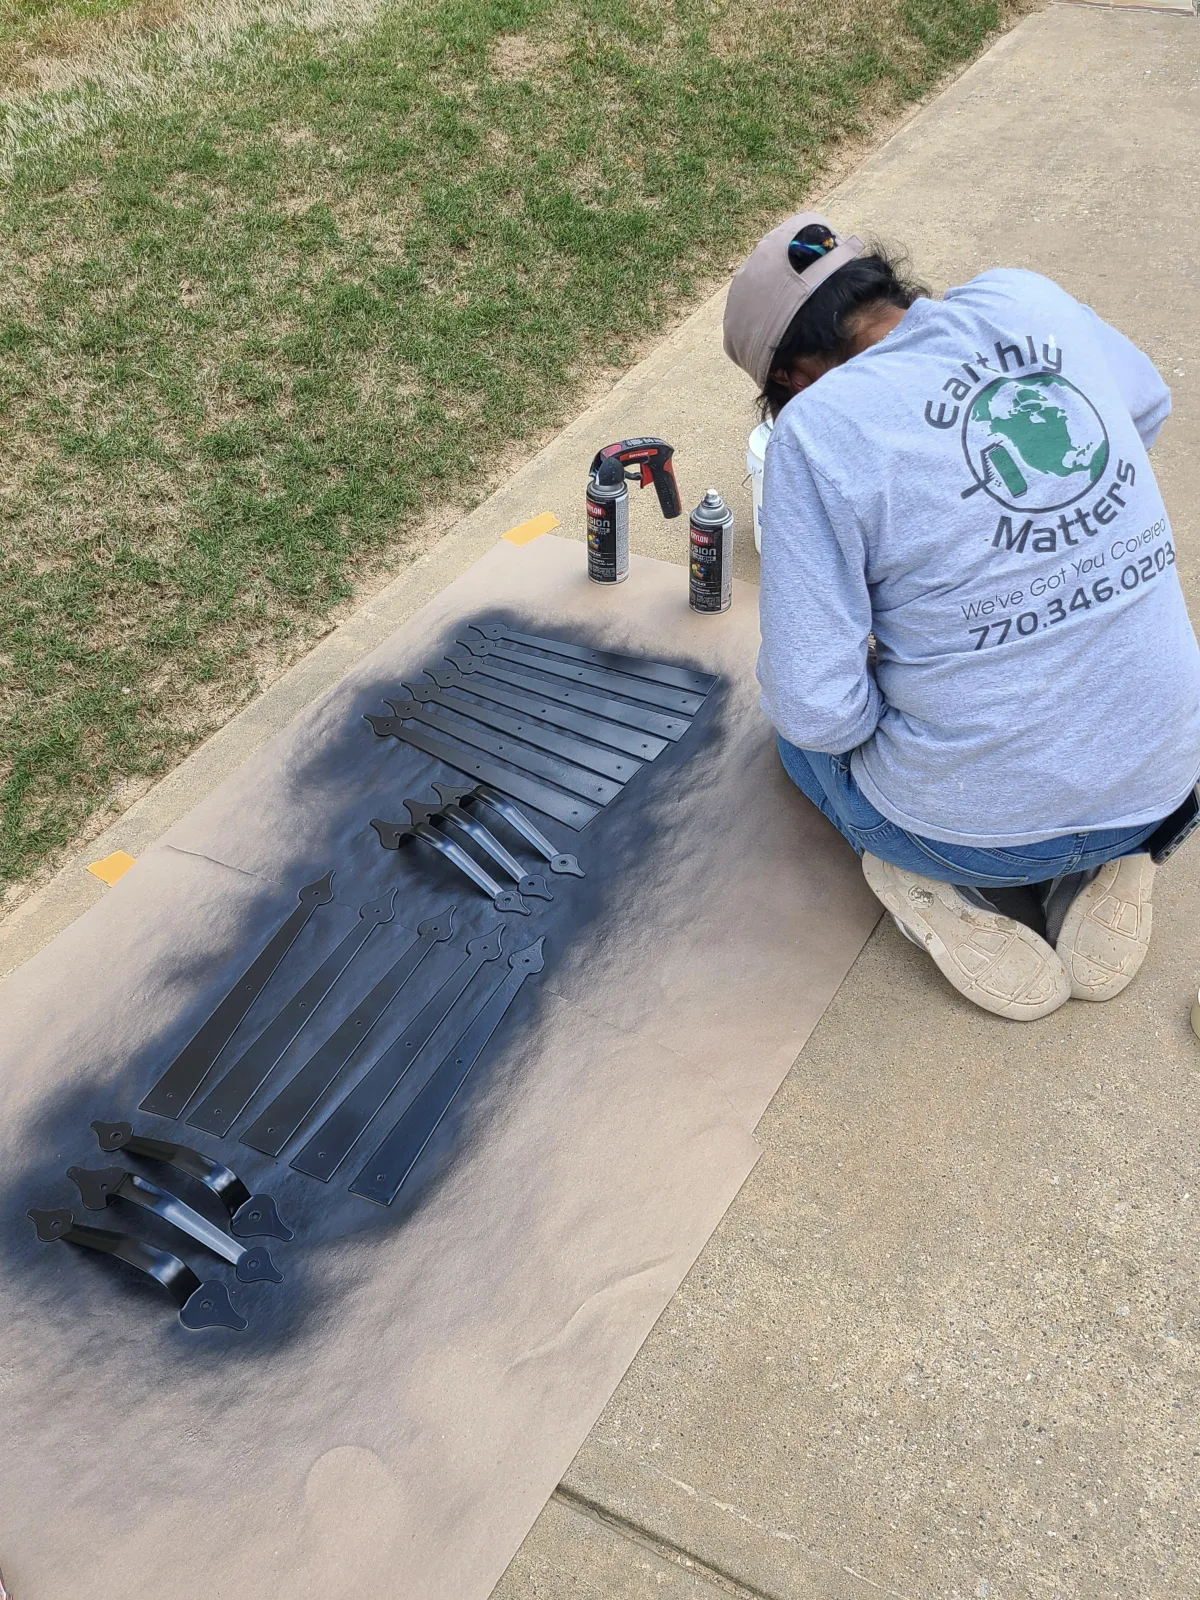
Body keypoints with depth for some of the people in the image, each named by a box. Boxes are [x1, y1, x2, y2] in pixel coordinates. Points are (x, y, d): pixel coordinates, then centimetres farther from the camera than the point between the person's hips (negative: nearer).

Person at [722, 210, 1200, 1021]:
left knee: (800, 714, 25)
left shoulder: (816, 425, -16)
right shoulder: (1027, 300, 0)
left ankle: (927, 884, 4)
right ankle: (1108, 860, 16)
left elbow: (817, 710, -18)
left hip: (979, 824, -4)